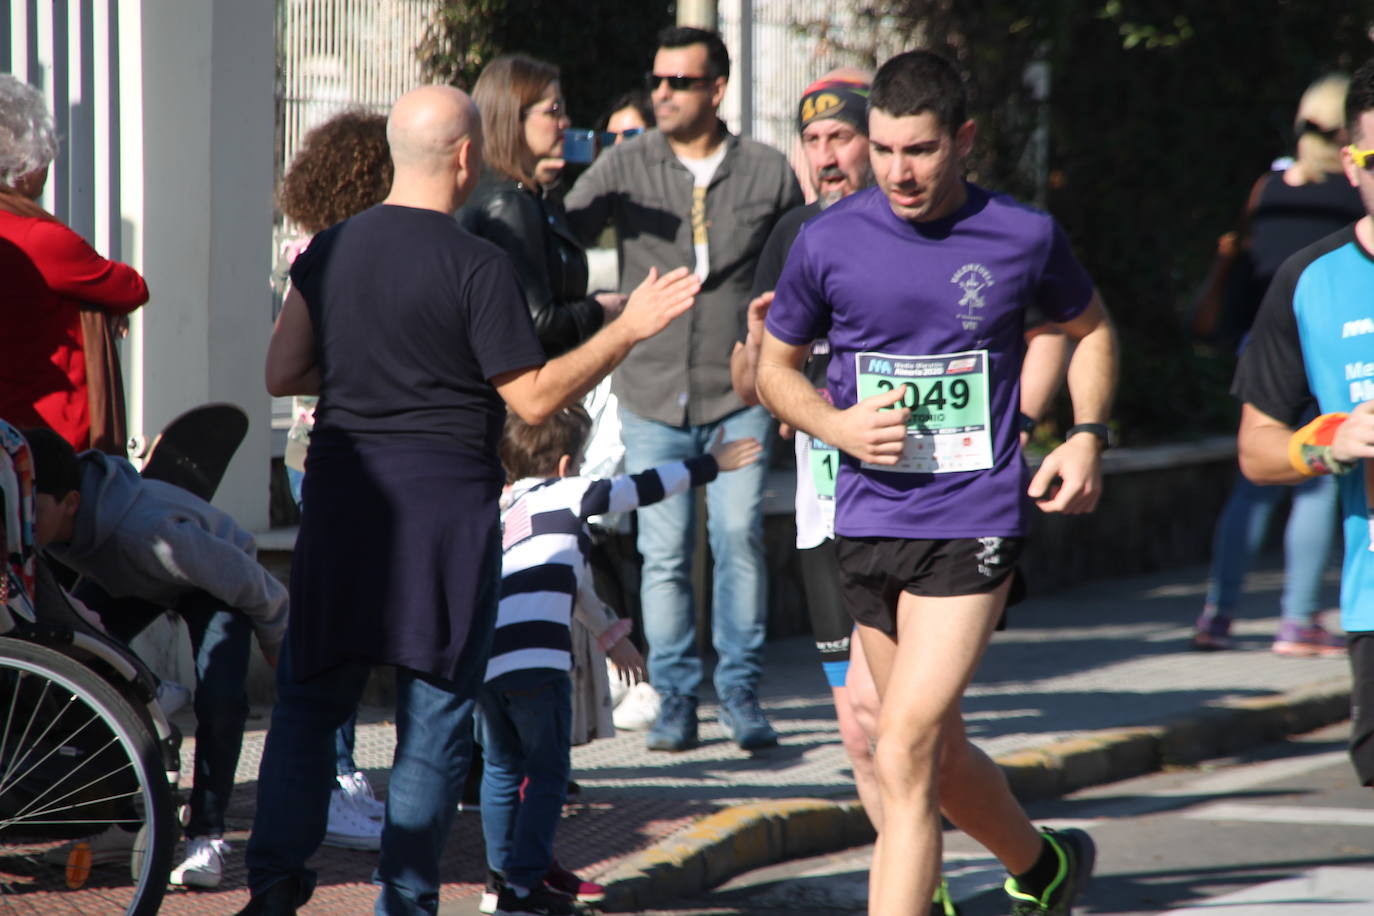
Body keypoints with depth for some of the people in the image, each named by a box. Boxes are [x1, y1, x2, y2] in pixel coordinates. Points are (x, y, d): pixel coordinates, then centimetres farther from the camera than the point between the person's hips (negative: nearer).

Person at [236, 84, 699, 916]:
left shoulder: (331, 250, 4)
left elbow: (283, 374, 10)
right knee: (436, 714, 4)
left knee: (311, 697, 12)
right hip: (446, 499, -4)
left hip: (340, 491, 4)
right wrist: (628, 330, -4)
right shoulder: (477, 265, -11)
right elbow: (534, 398, -11)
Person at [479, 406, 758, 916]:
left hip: (482, 659, 7)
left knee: (502, 768, 21)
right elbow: (639, 490, 8)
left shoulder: (507, 511, 29)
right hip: (535, 658, -7)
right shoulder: (560, 496, 5)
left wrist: (608, 634, 52)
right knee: (546, 773, 2)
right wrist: (709, 465, 19)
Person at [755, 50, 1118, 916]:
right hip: (868, 521, 3)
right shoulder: (828, 242, -1)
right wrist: (837, 425, -7)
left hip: (976, 521, -3)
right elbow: (776, 367, 12)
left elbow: (1091, 328, 17)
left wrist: (1087, 437, 2)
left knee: (905, 755, -15)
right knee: (937, 755, 15)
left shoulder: (1024, 236, -3)